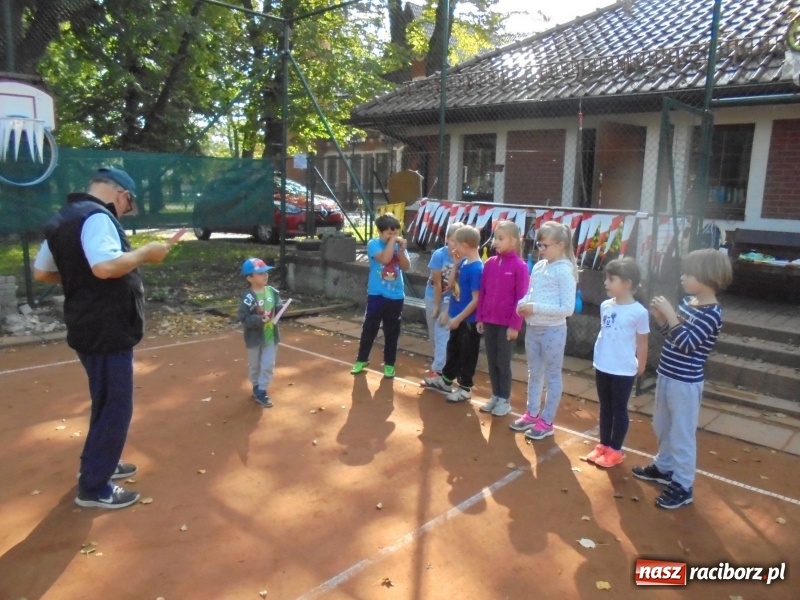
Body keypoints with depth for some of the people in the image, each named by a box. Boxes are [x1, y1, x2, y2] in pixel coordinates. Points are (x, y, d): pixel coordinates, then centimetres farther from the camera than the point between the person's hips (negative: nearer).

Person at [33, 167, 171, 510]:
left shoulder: (61, 220, 13)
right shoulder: (97, 216, -17)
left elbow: (41, 272, 19)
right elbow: (106, 266, -33)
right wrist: (146, 253, -20)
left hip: (88, 329, 10)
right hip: (107, 332, -10)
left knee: (106, 402, 24)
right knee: (116, 407, 1)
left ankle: (95, 464, 38)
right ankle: (93, 488, 11)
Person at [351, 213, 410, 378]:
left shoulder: (399, 245, 4)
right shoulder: (373, 244, -7)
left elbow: (406, 267, -6)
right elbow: (384, 259, -24)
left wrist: (401, 249, -17)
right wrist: (392, 241, -18)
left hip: (396, 296, 3)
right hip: (377, 295, -3)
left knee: (392, 331, 10)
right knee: (369, 328, 7)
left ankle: (389, 363, 21)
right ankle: (361, 359, 24)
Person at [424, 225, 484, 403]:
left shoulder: (476, 269, -23)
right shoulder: (464, 263, 3)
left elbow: (476, 300, -22)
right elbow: (454, 285, 17)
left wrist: (459, 318, -18)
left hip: (468, 320, -9)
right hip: (458, 317, 9)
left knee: (467, 354, 7)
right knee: (453, 349, 22)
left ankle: (465, 388, 22)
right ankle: (446, 380, 39)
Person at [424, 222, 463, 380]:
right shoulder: (439, 254, -23)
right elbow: (437, 283, -18)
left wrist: (447, 311, -20)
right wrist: (436, 306, -12)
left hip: (450, 298, -2)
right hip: (433, 296, 2)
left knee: (442, 333, -7)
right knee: (433, 332, 16)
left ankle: (438, 369, 0)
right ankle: (440, 359, 39)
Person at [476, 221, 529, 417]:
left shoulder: (520, 266, -11)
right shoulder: (490, 263, 4)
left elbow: (521, 298, -11)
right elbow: (482, 293, 8)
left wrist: (515, 325, -12)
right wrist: (480, 318, 7)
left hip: (506, 324, -5)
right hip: (489, 321, 5)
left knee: (503, 362, 5)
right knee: (492, 361, 13)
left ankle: (505, 400, 20)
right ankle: (495, 396, 26)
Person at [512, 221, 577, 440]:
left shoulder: (565, 271, -15)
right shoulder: (538, 267, 5)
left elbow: (568, 308, -20)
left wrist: (536, 308, -22)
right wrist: (523, 304, -7)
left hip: (553, 331, -7)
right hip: (533, 328, 7)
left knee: (552, 376, 9)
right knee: (534, 373, 20)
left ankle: (546, 422, 21)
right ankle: (532, 414, 35)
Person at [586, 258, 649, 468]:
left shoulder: (639, 312, -16)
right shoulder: (605, 306, 0)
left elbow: (642, 343, -7)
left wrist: (640, 368, 0)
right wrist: (599, 357, 14)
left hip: (623, 371, -5)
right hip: (602, 367, 5)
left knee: (619, 409, 9)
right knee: (605, 407, 17)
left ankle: (615, 450, 23)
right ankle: (603, 445, 32)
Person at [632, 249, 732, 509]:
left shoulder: (711, 313, -19)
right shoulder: (688, 302, 5)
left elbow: (687, 344, -26)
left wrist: (670, 314, -28)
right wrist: (660, 317, -4)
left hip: (685, 383, -9)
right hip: (666, 376, 9)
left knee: (682, 433, 3)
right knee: (661, 426, 22)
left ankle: (682, 486, 16)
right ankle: (663, 467, 41)